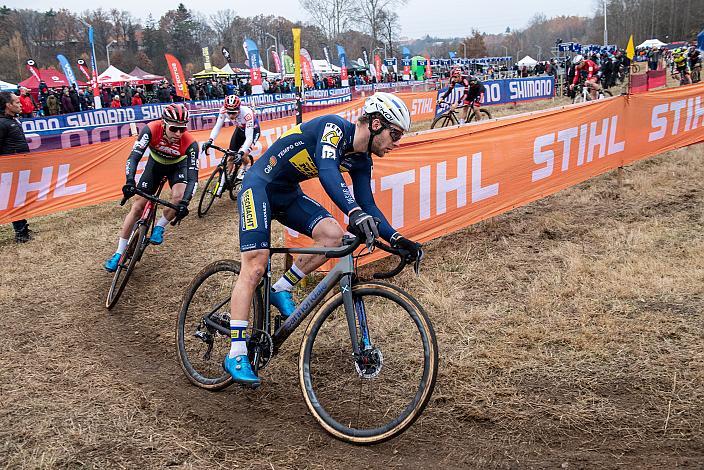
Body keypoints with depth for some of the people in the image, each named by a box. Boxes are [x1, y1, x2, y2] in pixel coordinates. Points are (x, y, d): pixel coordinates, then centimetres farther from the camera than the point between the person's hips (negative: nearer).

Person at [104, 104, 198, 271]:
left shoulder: (190, 143, -36)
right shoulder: (151, 129, -35)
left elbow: (192, 177, -37)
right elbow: (134, 156, -38)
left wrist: (185, 202, -51)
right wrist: (130, 181, -55)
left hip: (177, 165, -1)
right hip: (155, 163, 1)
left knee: (179, 197, -30)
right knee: (138, 206, -4)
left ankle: (159, 227, 2)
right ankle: (119, 254, 7)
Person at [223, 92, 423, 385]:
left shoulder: (361, 161, 1)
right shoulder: (334, 127, -23)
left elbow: (368, 207, 2)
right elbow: (327, 171, -40)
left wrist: (396, 239, -11)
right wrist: (355, 213, -54)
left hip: (289, 194, 8)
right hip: (260, 184, -7)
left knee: (333, 234, -16)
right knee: (255, 267, -15)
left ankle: (282, 290, 3)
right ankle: (236, 356, -11)